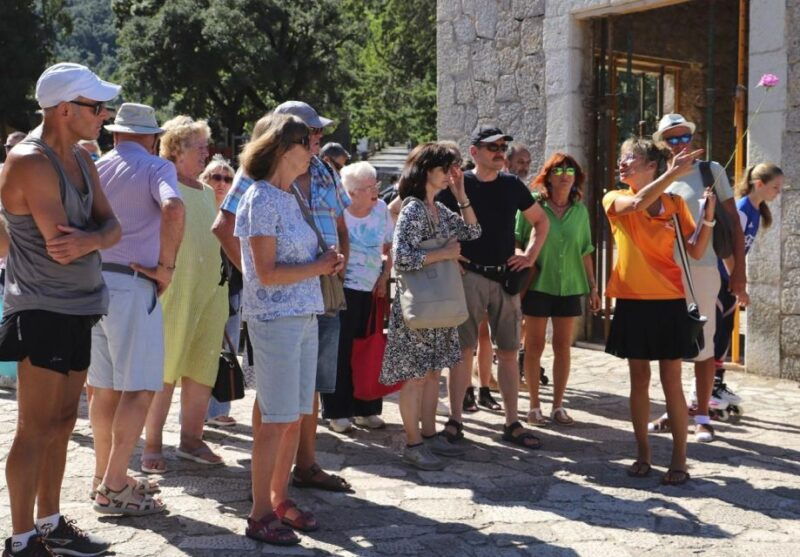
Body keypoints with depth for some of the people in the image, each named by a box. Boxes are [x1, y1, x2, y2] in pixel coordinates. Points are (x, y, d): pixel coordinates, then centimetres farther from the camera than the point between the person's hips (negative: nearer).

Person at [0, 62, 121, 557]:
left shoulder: (82, 161, 10)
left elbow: (113, 228, 3)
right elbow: (60, 246, -23)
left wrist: (89, 240, -19)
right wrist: (95, 238, -3)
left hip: (78, 310, 9)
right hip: (42, 312, -8)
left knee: (62, 423, 15)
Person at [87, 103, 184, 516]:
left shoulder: (94, 169, 12)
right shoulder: (157, 168, -4)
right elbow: (173, 207, -24)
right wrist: (166, 266, -15)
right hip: (132, 284, -6)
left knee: (103, 387, 14)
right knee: (139, 389, -2)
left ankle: (105, 476, 24)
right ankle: (113, 488, -5)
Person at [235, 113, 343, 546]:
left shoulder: (290, 197, 14)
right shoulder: (261, 199, -11)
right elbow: (267, 273, -16)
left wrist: (328, 262, 1)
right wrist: (319, 267, -8)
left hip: (304, 316, 8)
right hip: (275, 319, -8)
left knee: (295, 417, 12)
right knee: (276, 420, -3)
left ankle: (279, 500, 24)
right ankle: (260, 515, 6)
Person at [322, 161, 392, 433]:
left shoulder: (381, 210, 4)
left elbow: (388, 248, 13)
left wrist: (384, 278, 3)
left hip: (373, 290, 4)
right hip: (344, 289, -4)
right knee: (341, 350, 0)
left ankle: (366, 409, 17)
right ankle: (337, 412, 9)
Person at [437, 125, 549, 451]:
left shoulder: (512, 185, 8)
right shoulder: (457, 185, -3)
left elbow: (540, 220, 20)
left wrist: (531, 256, 9)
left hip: (507, 276, 4)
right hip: (469, 275, -4)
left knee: (509, 351, 5)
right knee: (464, 349, -1)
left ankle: (512, 424, 12)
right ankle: (454, 420, 6)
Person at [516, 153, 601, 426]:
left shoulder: (580, 211, 6)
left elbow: (585, 252, 12)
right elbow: (517, 244, -2)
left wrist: (593, 287, 11)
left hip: (569, 286, 3)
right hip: (538, 284, -3)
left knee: (563, 347, 6)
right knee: (534, 346, 3)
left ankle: (558, 406, 15)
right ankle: (534, 406, 12)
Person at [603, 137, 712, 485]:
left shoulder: (674, 202, 5)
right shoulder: (615, 200, 2)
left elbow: (696, 252, 3)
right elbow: (638, 203, -22)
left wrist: (708, 217, -11)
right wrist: (673, 173, -27)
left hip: (668, 300, -1)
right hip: (632, 301, 1)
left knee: (671, 381, 0)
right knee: (639, 379, 7)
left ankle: (679, 459, 6)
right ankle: (643, 454, 18)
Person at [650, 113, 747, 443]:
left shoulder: (711, 171, 0)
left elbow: (733, 222, -1)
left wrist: (738, 272, -6)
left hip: (701, 270, -3)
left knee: (703, 344, 1)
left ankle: (702, 417, 10)